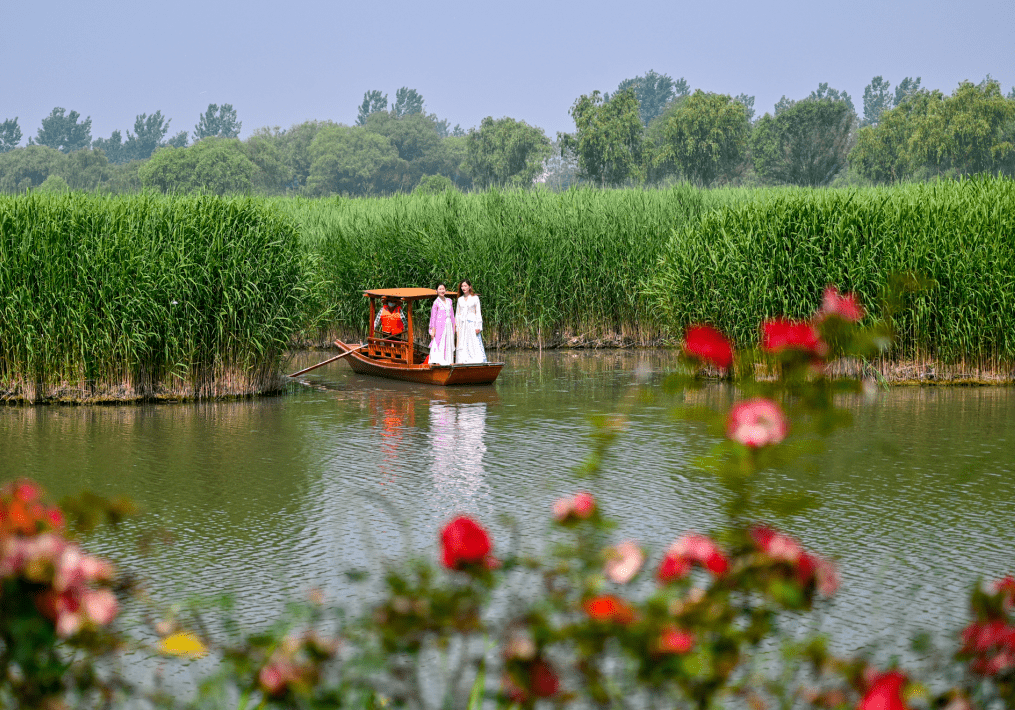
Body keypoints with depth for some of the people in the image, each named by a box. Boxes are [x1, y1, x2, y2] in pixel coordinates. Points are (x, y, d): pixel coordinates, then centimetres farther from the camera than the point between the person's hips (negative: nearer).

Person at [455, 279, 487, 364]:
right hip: (462, 325, 4)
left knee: (474, 346, -11)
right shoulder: (460, 299, 14)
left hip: (472, 324, -4)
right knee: (462, 347, -2)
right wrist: (456, 326, 7)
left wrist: (478, 327, -9)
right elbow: (457, 313, 16)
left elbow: (478, 313, -1)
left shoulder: (475, 298, 3)